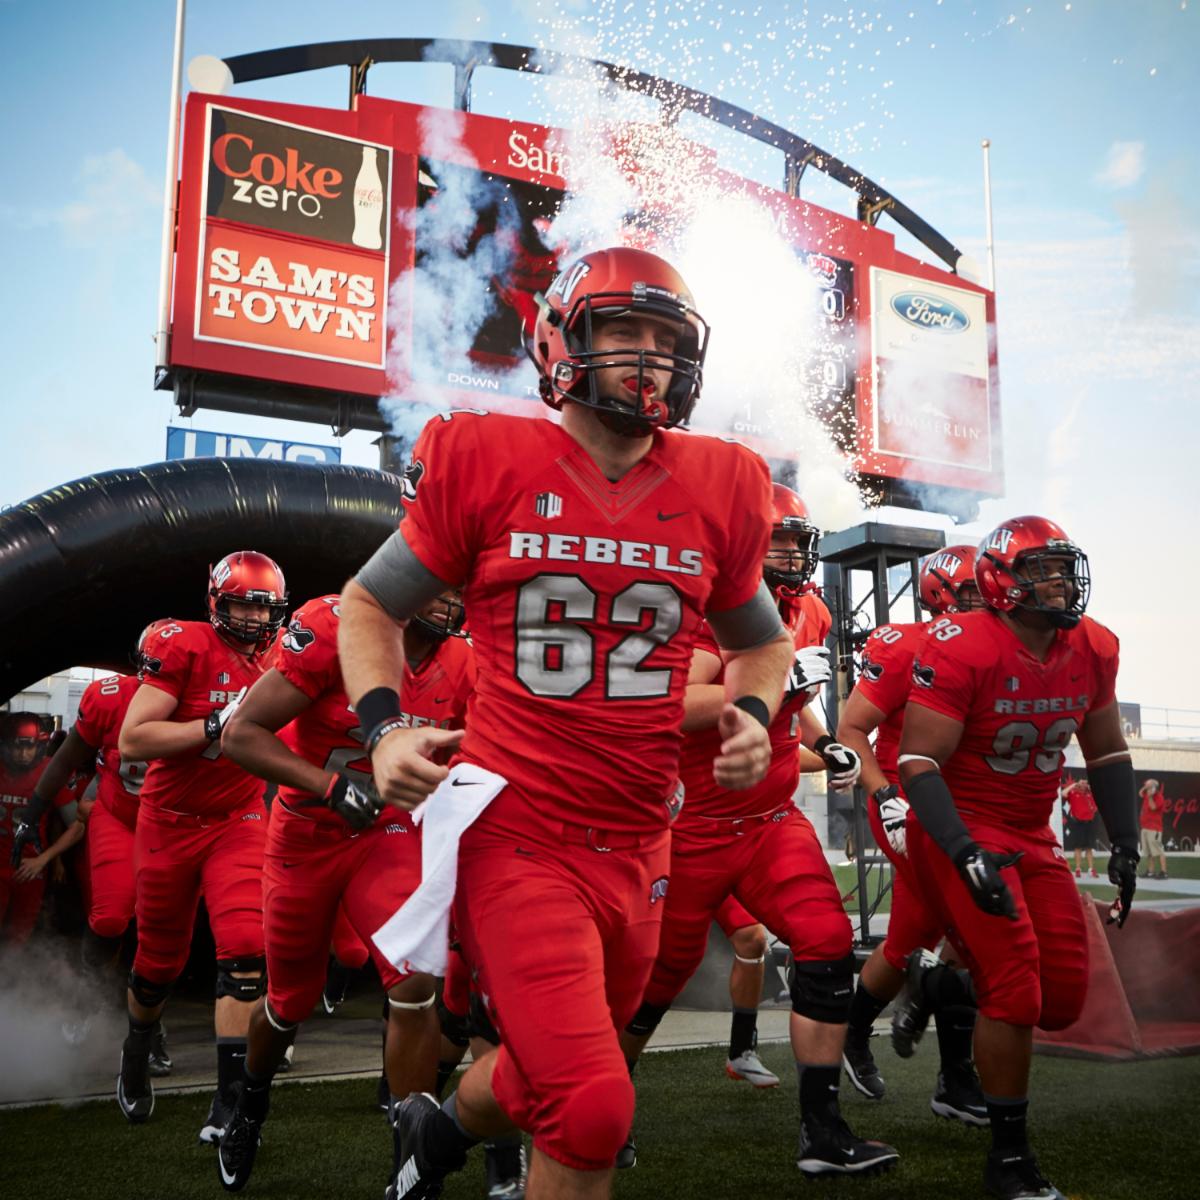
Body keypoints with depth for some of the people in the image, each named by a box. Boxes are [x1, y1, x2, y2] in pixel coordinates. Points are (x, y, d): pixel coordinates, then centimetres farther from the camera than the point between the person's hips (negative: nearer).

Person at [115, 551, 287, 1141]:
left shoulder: (276, 657, -1)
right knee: (160, 961, 14)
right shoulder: (184, 645, -16)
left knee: (245, 952, -16)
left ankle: (229, 1103, -10)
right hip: (170, 822, -2)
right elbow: (131, 740, -22)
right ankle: (136, 1053, 46)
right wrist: (219, 725, -28)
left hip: (238, 821, 2)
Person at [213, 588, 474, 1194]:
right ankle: (250, 1101, 50)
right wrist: (330, 785, -33)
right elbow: (240, 735, -23)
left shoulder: (463, 665, -10)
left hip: (391, 835, 2)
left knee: (415, 986, -18)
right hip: (306, 839, -2)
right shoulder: (333, 628, -23)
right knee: (291, 1001, 16)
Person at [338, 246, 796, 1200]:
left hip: (637, 847, 5)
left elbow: (761, 637, 20)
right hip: (518, 830, -4)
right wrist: (385, 728, -8)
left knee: (553, 1079, 22)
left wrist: (753, 717, 0)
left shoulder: (719, 488, 4)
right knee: (592, 1113, -13)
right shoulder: (488, 463, -5)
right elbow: (370, 602, 7)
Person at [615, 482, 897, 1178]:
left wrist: (826, 743, 9)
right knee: (663, 972, 8)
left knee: (829, 946, -9)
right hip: (695, 825, -6)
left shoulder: (809, 614, 7)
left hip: (772, 820, 6)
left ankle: (822, 1129, 2)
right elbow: (684, 708, -29)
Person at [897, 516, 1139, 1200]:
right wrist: (968, 856, -32)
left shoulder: (1094, 650, -1)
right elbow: (918, 763, -23)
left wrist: (1125, 847, 4)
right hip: (962, 830, -7)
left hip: (1034, 836, 7)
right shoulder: (962, 650, -21)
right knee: (1015, 991, -12)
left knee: (1065, 999, 2)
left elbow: (1107, 754, 11)